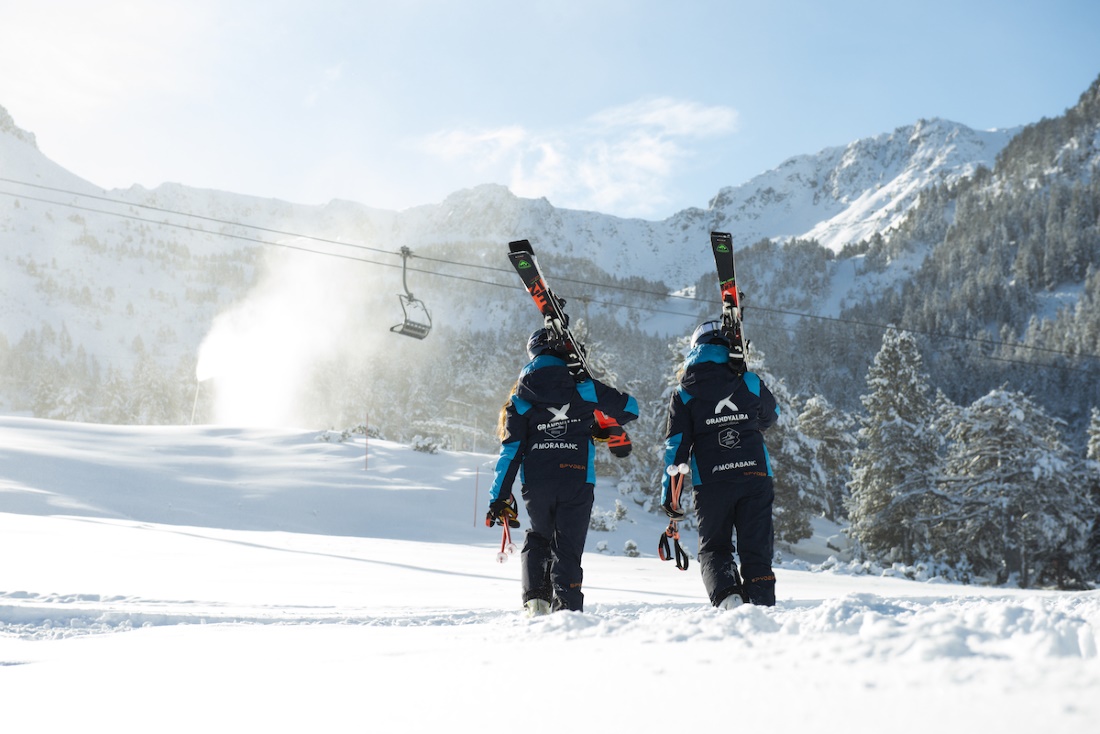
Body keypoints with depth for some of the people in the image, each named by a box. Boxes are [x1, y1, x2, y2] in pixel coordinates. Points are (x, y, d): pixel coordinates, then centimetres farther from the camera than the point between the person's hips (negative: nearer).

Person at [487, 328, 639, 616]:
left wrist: (499, 497, 1)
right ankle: (567, 609, -10)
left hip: (536, 484, 2)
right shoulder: (583, 388, 2)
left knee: (537, 539, 24)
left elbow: (510, 451, 0)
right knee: (568, 548, 4)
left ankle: (535, 599, 6)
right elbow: (629, 407, 11)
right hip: (577, 481, -2)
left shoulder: (520, 400, 5)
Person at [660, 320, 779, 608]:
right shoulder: (751, 384, 5)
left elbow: (676, 445, -2)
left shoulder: (684, 396, 2)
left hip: (711, 484, -1)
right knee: (756, 548, 9)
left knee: (713, 547, 11)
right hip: (756, 476, 1)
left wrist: (668, 494, 3)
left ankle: (726, 595, -15)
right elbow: (770, 417, 24)